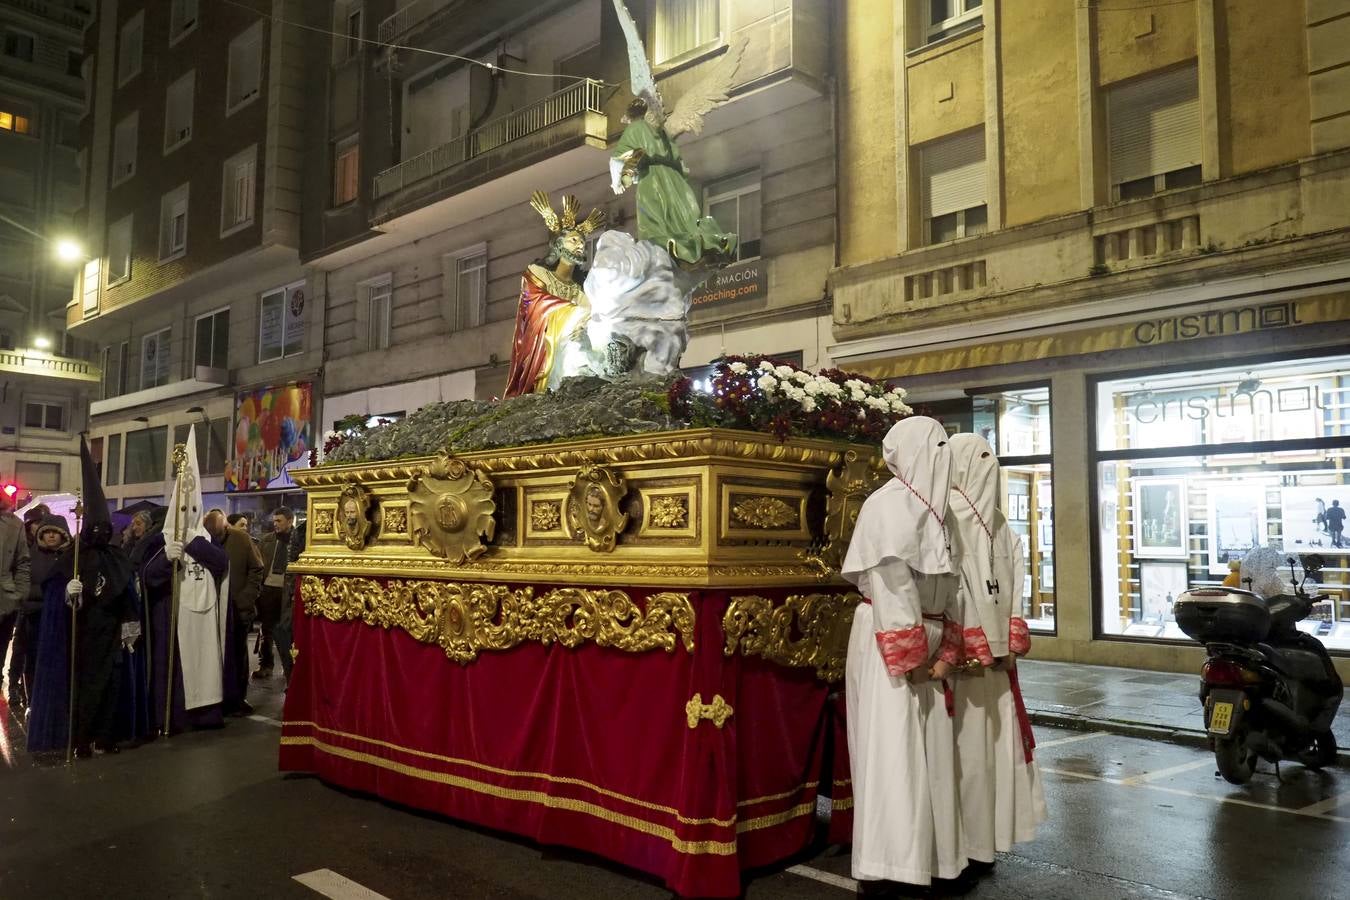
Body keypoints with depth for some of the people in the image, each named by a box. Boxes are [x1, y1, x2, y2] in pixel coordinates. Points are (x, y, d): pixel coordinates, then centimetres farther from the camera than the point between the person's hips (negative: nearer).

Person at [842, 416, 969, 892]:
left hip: (927, 643, 8)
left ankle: (926, 857, 20)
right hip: (889, 640, -8)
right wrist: (909, 654, -16)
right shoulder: (888, 503, -11)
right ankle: (878, 868, 1)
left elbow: (948, 587, 12)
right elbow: (890, 582, -16)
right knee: (890, 748, -6)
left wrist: (946, 652, 4)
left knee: (929, 748, 10)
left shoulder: (937, 509, 13)